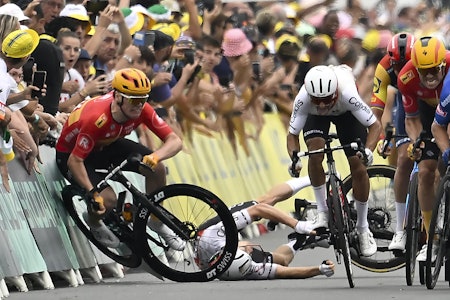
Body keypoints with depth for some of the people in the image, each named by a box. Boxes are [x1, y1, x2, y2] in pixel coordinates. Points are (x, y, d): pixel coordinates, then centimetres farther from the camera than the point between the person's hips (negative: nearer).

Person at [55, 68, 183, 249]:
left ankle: (157, 220, 8)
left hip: (106, 145, 6)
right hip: (71, 153, -6)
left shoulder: (142, 110, -23)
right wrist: (93, 194, -45)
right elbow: (75, 161, -35)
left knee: (157, 168, -15)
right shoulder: (97, 119, -39)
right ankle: (93, 221, 10)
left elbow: (174, 141, -23)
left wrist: (155, 157, -44)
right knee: (107, 200, -28)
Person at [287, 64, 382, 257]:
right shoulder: (303, 100, -39)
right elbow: (293, 134, -26)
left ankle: (362, 228, 8)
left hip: (346, 112, 0)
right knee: (315, 150, -30)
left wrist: (368, 150, -50)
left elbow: (375, 125, -32)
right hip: (316, 118, 1)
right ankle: (322, 212, -14)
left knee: (359, 167, -11)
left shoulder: (348, 95, -43)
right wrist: (294, 157, -46)